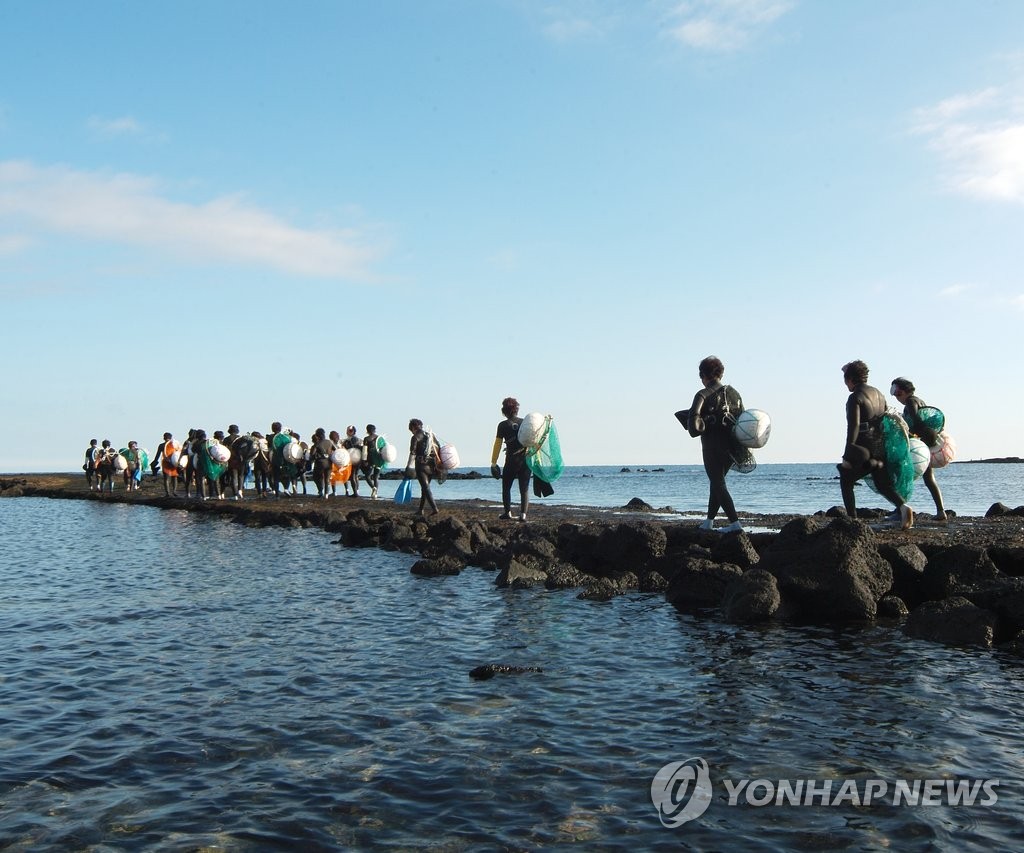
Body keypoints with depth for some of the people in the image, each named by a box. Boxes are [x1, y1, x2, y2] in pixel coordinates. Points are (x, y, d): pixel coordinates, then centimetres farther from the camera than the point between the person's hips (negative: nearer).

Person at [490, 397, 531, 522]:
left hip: (511, 461, -2)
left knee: (506, 487, 15)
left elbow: (497, 445, -3)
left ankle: (508, 512, 15)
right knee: (524, 489, 5)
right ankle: (523, 514, -4)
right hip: (526, 459, 2)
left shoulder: (503, 425, -3)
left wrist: (493, 463, 2)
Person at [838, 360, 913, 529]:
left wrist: (847, 457, -18)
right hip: (881, 448, 7)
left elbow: (853, 427, -19)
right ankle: (903, 506, -14)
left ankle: (852, 520, 6)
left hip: (863, 450, -7)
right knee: (883, 485, 12)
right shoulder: (879, 394, 13)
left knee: (846, 481, 11)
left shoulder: (855, 397, -12)